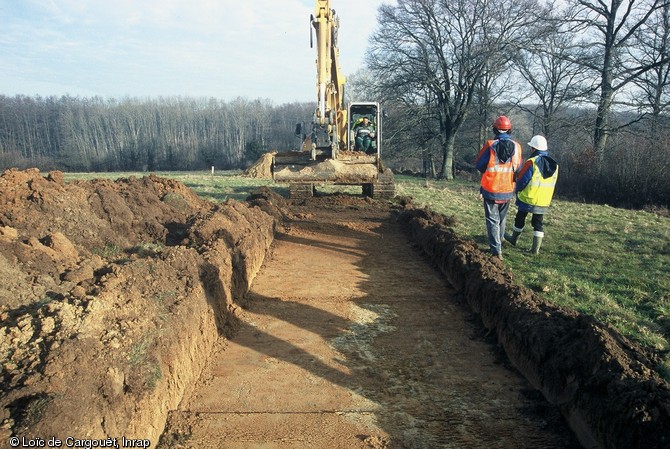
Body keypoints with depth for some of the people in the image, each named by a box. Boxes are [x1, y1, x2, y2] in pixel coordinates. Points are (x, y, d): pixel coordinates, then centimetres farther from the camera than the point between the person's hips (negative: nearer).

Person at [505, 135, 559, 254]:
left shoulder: (532, 162, -17)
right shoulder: (554, 164, 4)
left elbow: (521, 181, -14)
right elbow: (551, 184, 11)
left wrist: (518, 191, 5)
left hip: (528, 199, -4)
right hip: (544, 202, 5)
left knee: (520, 219, 16)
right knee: (538, 223, 10)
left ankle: (514, 239, 34)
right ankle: (536, 249, 8)